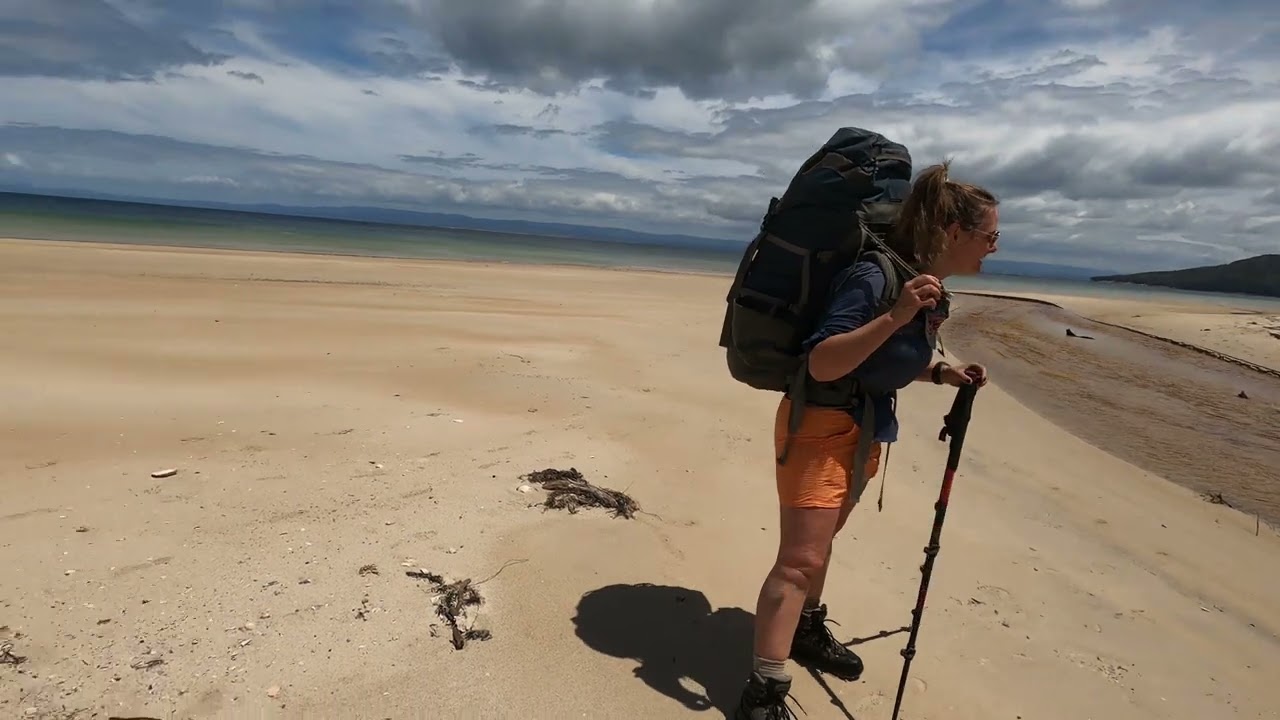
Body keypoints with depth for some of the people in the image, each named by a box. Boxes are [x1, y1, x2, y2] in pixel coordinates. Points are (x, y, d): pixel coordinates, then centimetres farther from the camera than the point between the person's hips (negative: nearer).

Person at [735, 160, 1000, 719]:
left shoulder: (932, 289, 6)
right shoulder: (875, 276, -23)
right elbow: (822, 364, -29)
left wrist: (940, 373, 4)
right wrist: (894, 316, -38)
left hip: (863, 430, 9)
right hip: (820, 424, -9)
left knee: (819, 541, 23)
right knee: (801, 558, -10)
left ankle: (808, 631, 43)